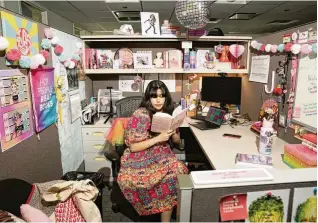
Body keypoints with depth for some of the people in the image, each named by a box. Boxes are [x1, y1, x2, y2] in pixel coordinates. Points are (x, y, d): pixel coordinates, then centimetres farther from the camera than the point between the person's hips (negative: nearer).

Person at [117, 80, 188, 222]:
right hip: (141, 161, -5)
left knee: (179, 170, -21)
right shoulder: (141, 115, -16)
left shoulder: (167, 113, 3)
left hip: (161, 156, 5)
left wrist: (173, 133, -12)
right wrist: (158, 138, -23)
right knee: (170, 176, -25)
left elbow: (177, 141, 11)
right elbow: (133, 147, -16)